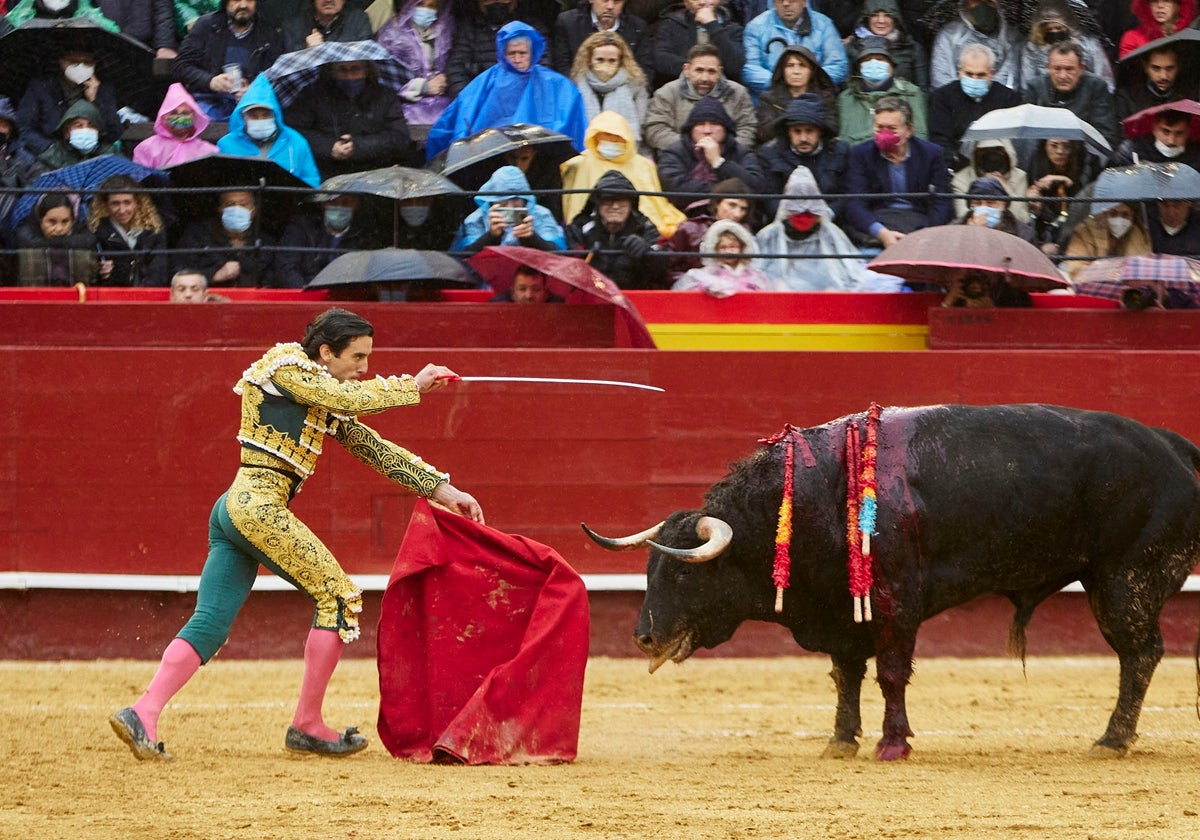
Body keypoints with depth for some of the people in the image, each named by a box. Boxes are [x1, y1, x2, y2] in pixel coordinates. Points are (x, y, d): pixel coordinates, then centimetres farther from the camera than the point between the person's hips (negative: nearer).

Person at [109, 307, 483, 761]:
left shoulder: (325, 403, 22)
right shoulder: (287, 368, -3)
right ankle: (307, 725, 0)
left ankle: (141, 716, -10)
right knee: (340, 598, -3)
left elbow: (374, 448, 24)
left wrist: (441, 489, 21)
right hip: (259, 506, -10)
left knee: (210, 625, 3)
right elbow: (350, 398, -17)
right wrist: (410, 385, -5)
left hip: (232, 510, 10)